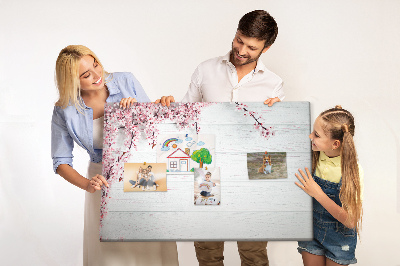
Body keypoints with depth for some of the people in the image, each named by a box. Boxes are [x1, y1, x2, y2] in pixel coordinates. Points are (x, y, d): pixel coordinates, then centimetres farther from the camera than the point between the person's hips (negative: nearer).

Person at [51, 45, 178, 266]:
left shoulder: (125, 81, -7)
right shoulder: (64, 111, -7)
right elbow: (61, 162, 0)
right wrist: (87, 184, -17)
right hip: (105, 181, 0)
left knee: (153, 248, 5)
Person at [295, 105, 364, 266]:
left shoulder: (353, 170, -24)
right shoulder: (310, 155, -15)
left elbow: (351, 221, -24)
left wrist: (318, 193, -30)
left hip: (339, 236, -2)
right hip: (310, 229, 3)